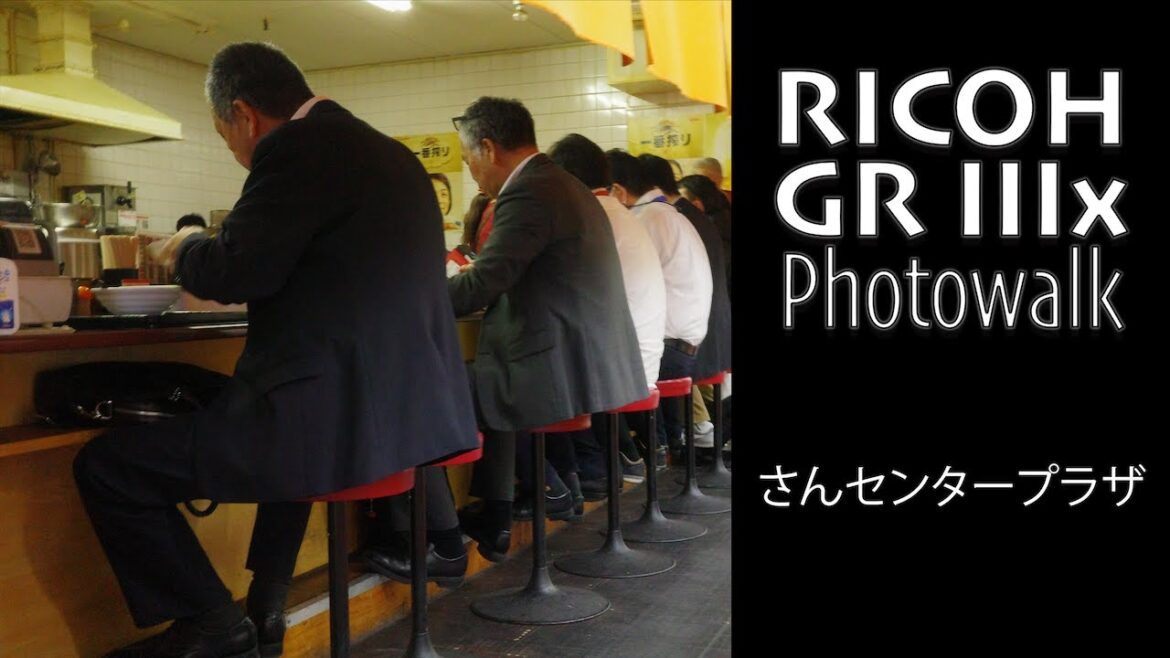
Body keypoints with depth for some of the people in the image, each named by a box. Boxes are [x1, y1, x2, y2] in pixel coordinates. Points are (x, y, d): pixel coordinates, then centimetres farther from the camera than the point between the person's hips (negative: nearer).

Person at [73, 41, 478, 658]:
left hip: (339, 421, -10)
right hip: (420, 412, 10)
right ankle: (268, 607, 40)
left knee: (103, 465, 3)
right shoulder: (389, 152, 17)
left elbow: (238, 270, -15)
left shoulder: (297, 146, -10)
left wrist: (188, 247, 7)